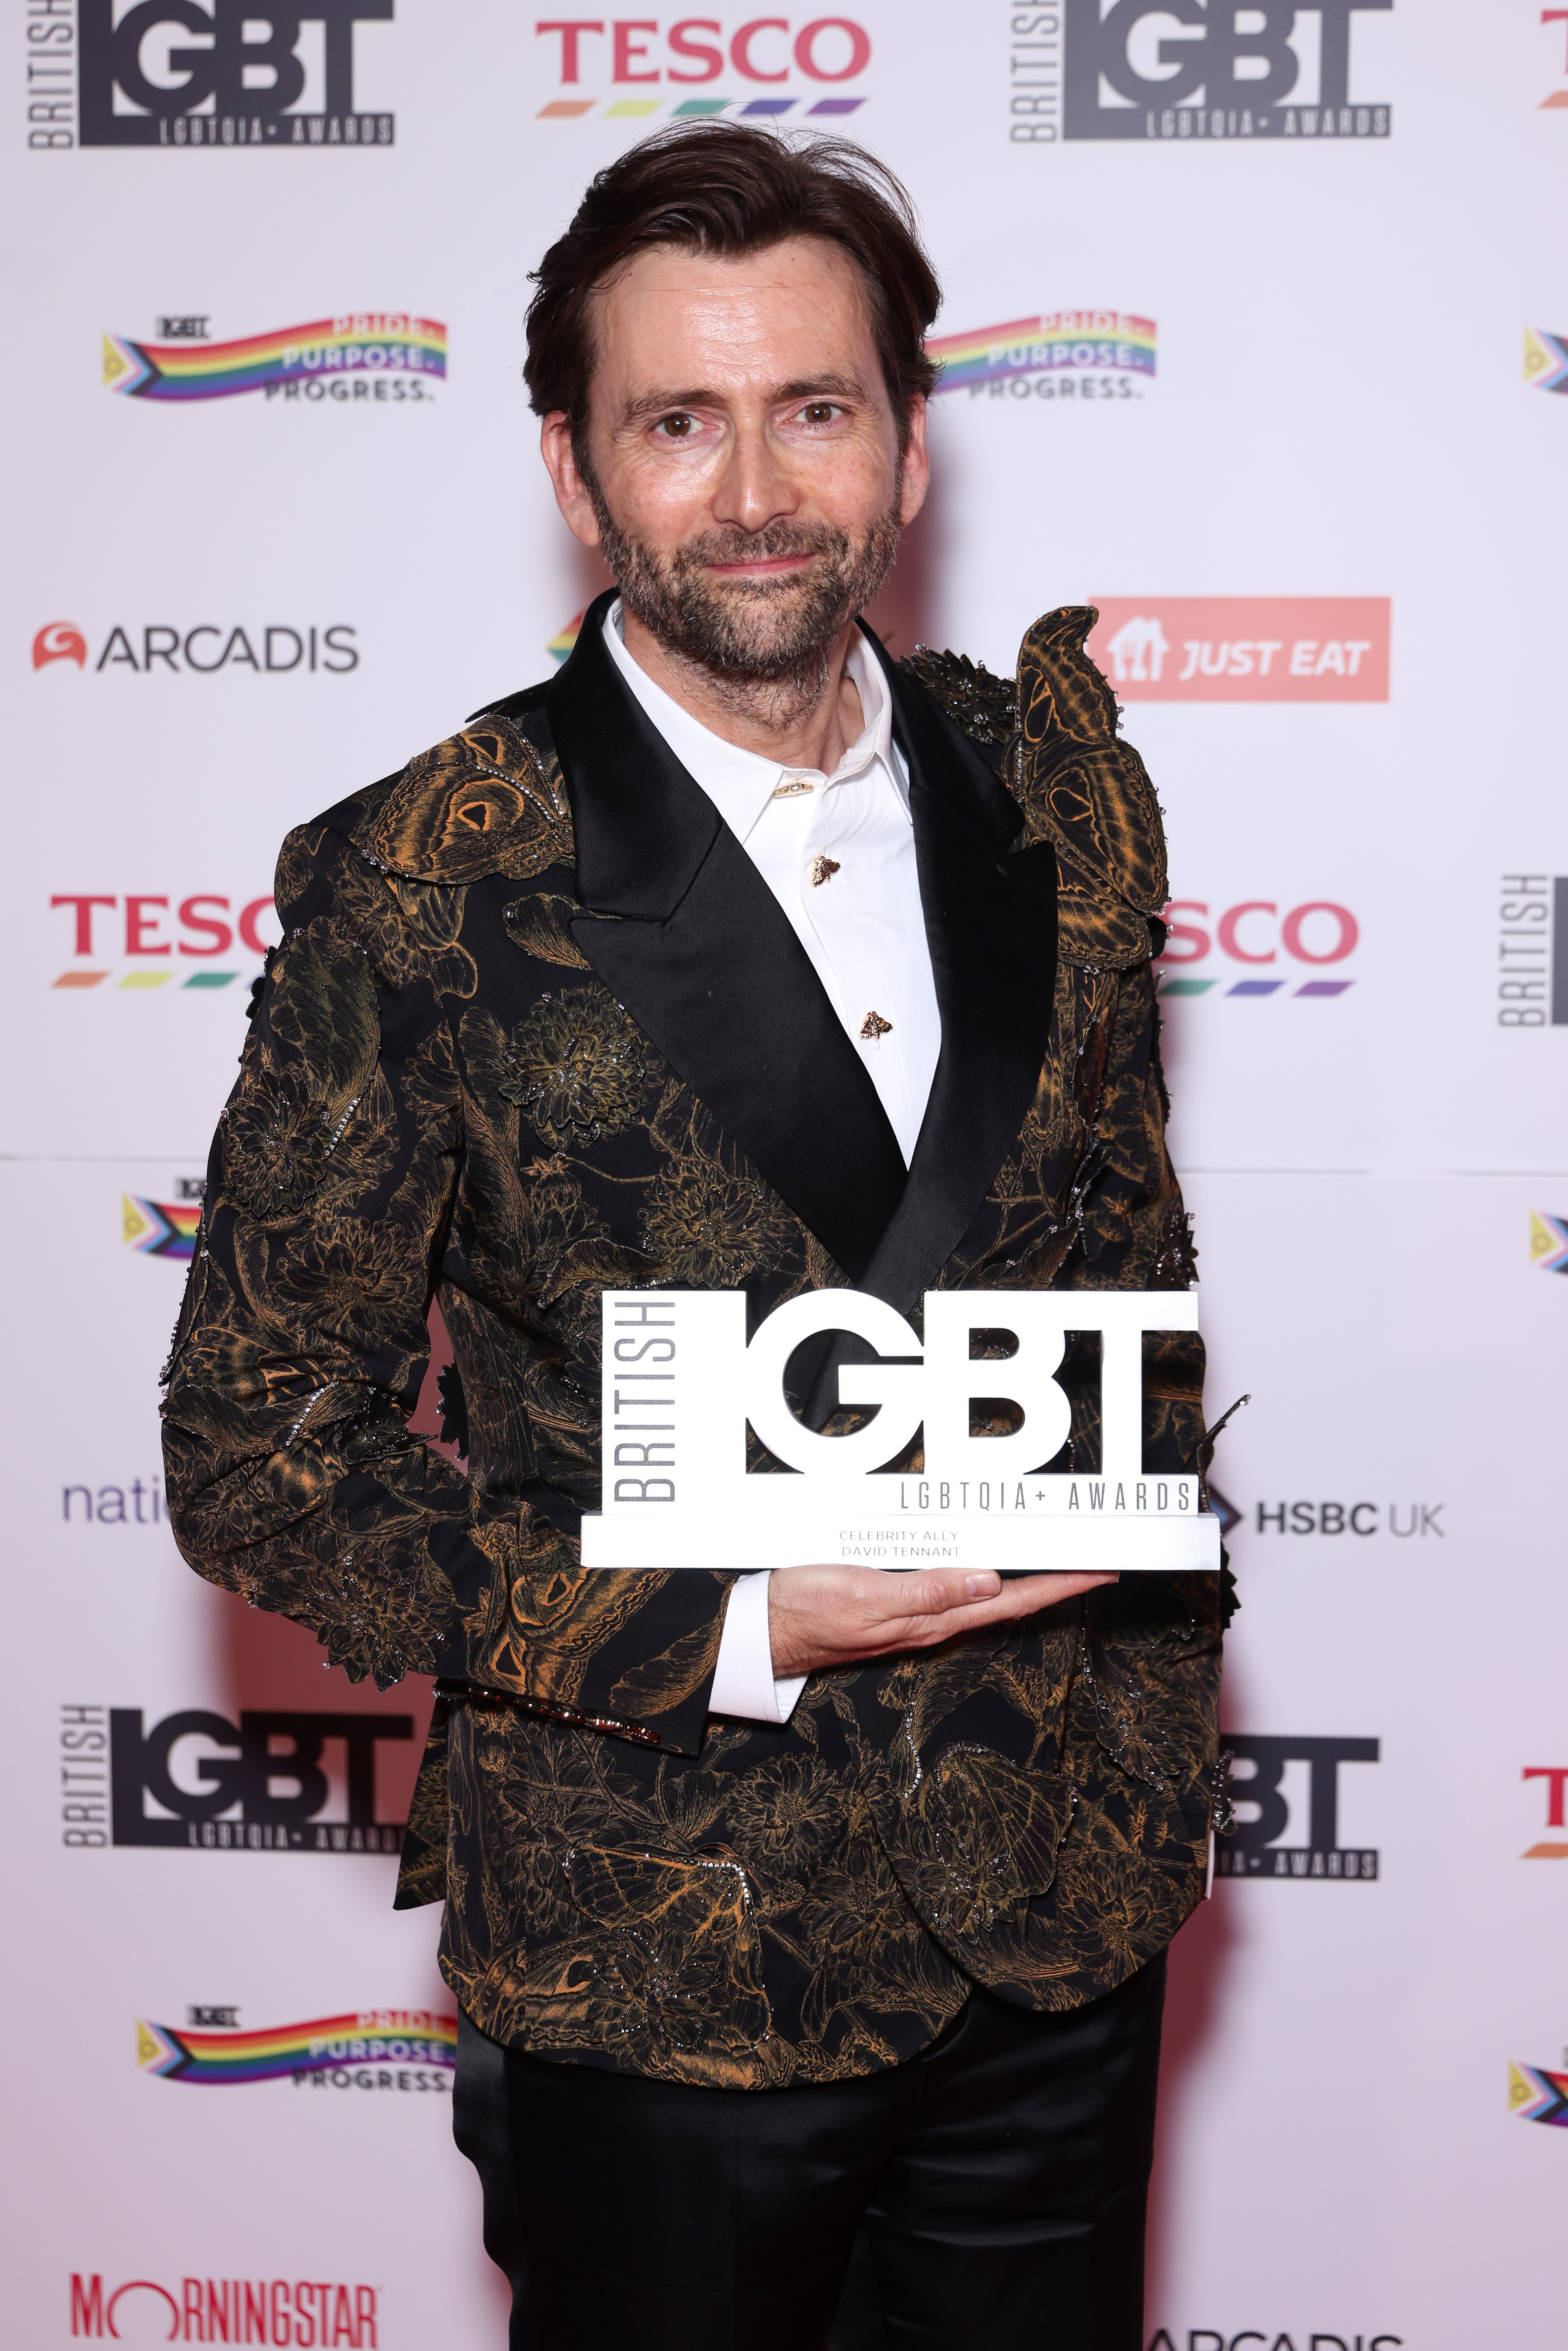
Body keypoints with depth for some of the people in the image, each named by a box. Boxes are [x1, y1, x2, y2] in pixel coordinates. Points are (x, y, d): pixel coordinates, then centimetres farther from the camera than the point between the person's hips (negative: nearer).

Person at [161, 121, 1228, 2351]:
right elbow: (258, 1448, -10)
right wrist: (726, 1626, -19)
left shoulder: (1060, 799, 0)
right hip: (664, 1962, -3)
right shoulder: (417, 892, -14)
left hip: (1061, 1911, 4)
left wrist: (1160, 1662, 7)